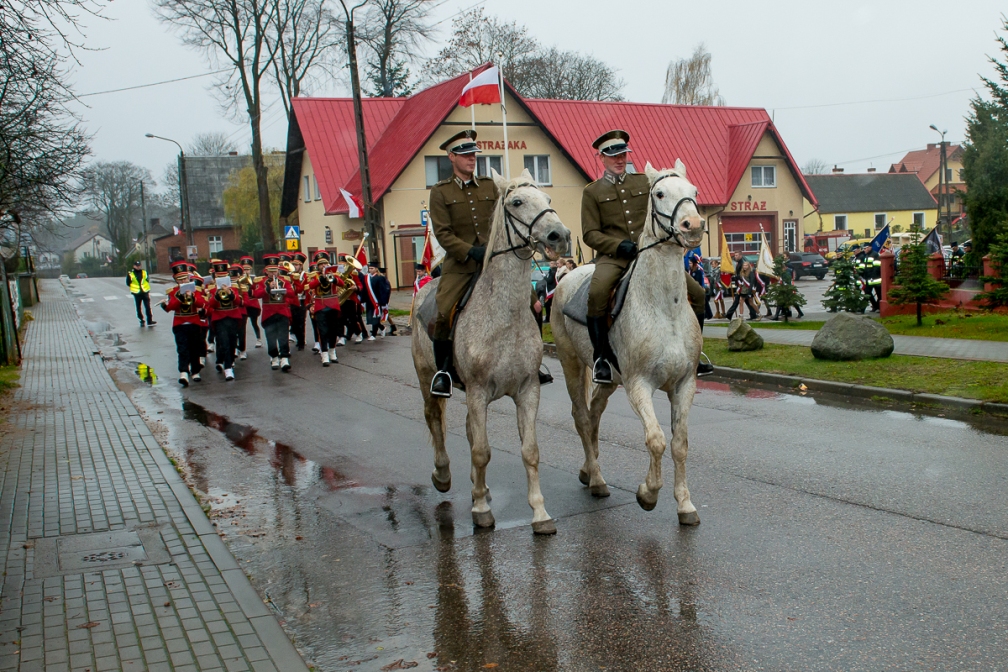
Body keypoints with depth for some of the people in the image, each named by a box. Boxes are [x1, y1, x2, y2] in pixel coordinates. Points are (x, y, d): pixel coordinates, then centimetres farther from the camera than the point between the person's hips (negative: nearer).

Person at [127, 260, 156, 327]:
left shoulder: (144, 272, 5)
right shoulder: (131, 274, -4)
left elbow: (147, 280, 15)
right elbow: (128, 283, 1)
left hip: (145, 292, 1)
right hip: (137, 293, -1)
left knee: (148, 307, -3)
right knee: (138, 308, 8)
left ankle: (150, 321, -1)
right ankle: (141, 320, 20)